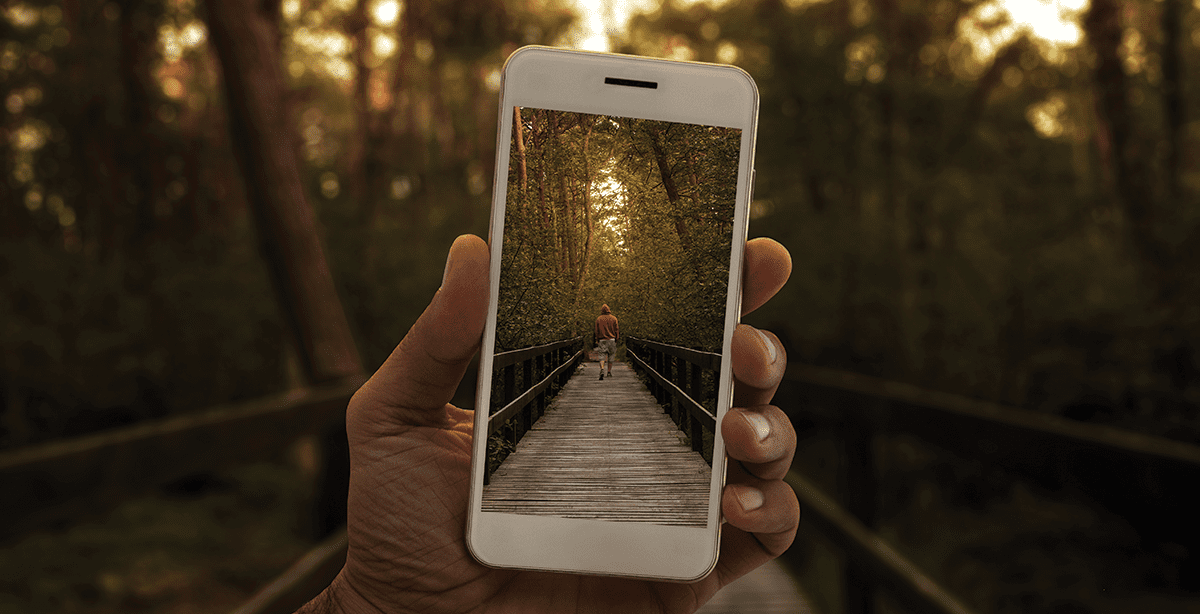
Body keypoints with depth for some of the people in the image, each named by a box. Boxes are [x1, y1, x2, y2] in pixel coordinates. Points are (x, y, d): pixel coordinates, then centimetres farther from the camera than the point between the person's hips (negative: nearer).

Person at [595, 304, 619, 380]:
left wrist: (597, 340, 13)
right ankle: (609, 372, 17)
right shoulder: (613, 318, 1)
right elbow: (616, 330, -1)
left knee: (602, 356, -5)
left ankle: (602, 369, -29)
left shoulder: (598, 319, 3)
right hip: (611, 339, 0)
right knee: (611, 356, 13)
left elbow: (597, 331, 4)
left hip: (602, 340, 0)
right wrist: (616, 339, 9)